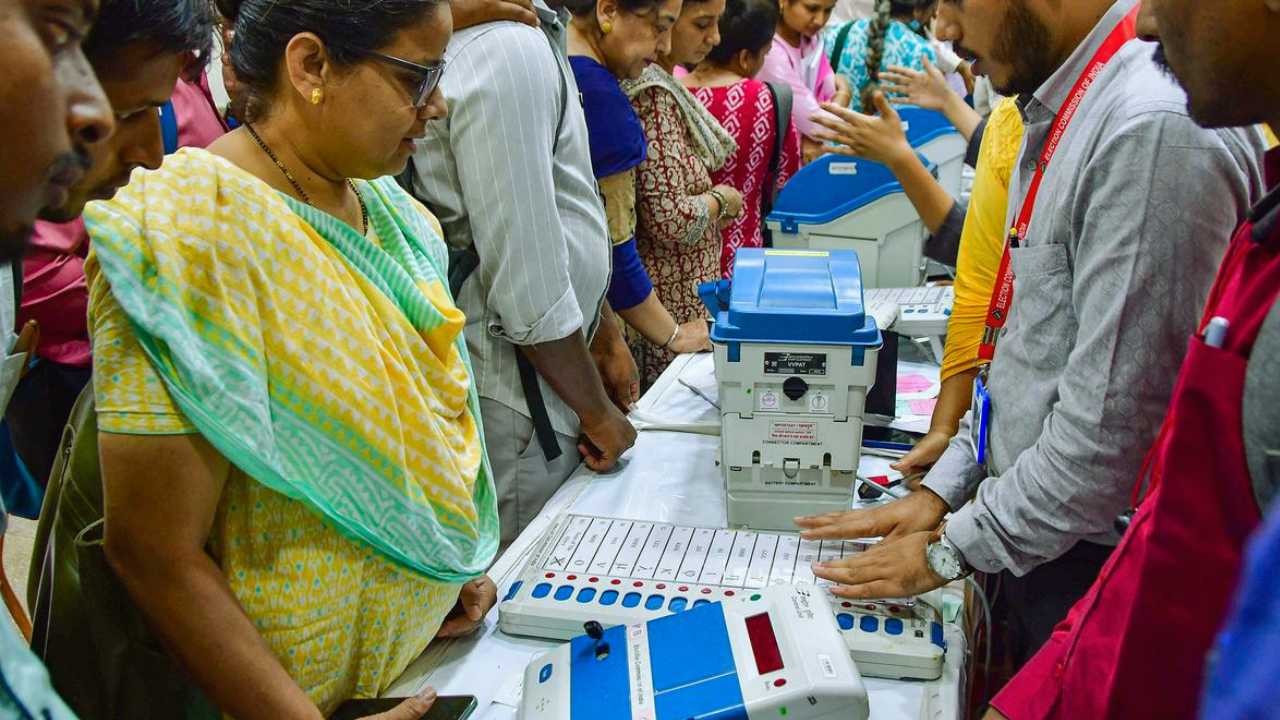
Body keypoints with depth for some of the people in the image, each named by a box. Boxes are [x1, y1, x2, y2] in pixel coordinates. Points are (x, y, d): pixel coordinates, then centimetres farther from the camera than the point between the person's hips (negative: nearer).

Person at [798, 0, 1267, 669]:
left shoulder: (1156, 127, -24)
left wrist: (951, 549, -14)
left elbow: (1113, 422, -25)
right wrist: (942, 489, 8)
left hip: (1100, 559, -8)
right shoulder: (1058, 114, 6)